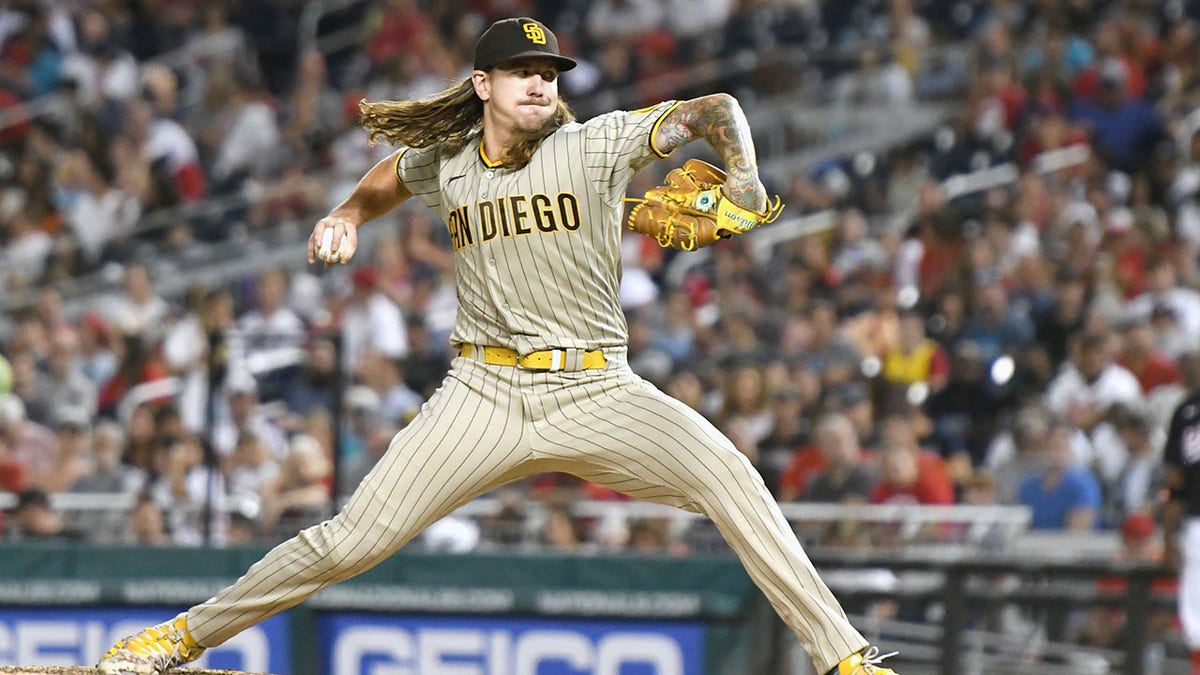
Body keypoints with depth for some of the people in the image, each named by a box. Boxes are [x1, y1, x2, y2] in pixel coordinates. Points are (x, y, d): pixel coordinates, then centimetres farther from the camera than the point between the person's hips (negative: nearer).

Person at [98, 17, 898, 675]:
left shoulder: (593, 145, -4)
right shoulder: (445, 164, 7)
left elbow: (715, 109, -5)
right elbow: (394, 171, 32)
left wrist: (741, 174, -23)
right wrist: (350, 214, 15)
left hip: (596, 392, -1)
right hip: (484, 394, 2)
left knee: (729, 475, -24)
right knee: (354, 538, -7)